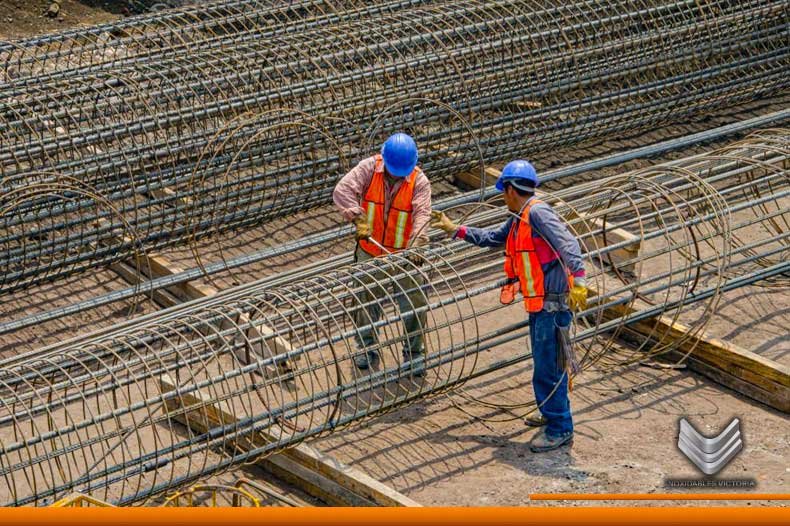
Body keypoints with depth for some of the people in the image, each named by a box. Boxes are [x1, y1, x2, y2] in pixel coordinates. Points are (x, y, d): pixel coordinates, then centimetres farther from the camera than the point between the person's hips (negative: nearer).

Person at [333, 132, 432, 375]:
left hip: (404, 253, -1)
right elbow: (342, 191, -23)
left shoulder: (419, 181, -13)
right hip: (370, 251, 1)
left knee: (415, 304, 2)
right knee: (368, 300, 13)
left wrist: (416, 244, -41)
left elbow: (422, 214, -24)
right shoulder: (369, 168, -12)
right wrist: (359, 219, -37)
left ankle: (413, 352, 20)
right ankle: (367, 349, 32)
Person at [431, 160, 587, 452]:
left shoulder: (538, 212, -16)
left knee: (548, 366, -5)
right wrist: (455, 229, 33)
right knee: (544, 360, 21)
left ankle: (560, 429, 2)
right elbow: (491, 237, 31)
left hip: (553, 304, -10)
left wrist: (578, 280, -39)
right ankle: (551, 414, 37)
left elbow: (567, 243, -28)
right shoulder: (518, 221, 15)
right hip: (540, 304, 10)